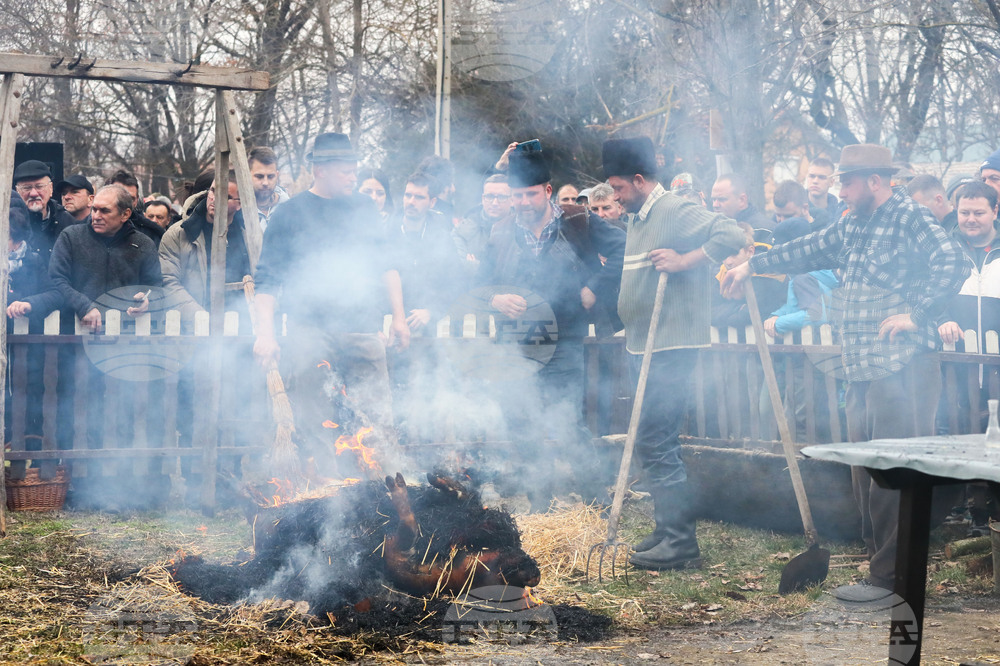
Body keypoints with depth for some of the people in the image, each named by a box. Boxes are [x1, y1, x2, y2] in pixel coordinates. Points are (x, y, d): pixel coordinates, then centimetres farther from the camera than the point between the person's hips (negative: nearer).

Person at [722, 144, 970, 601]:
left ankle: (889, 576, -4)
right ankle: (878, 561, 17)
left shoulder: (910, 219, -8)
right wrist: (752, 266, 29)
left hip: (901, 368, -9)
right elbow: (809, 251, 29)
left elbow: (953, 264, -20)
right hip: (861, 370, 9)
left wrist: (915, 313, -24)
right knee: (866, 473, 10)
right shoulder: (853, 226, 17)